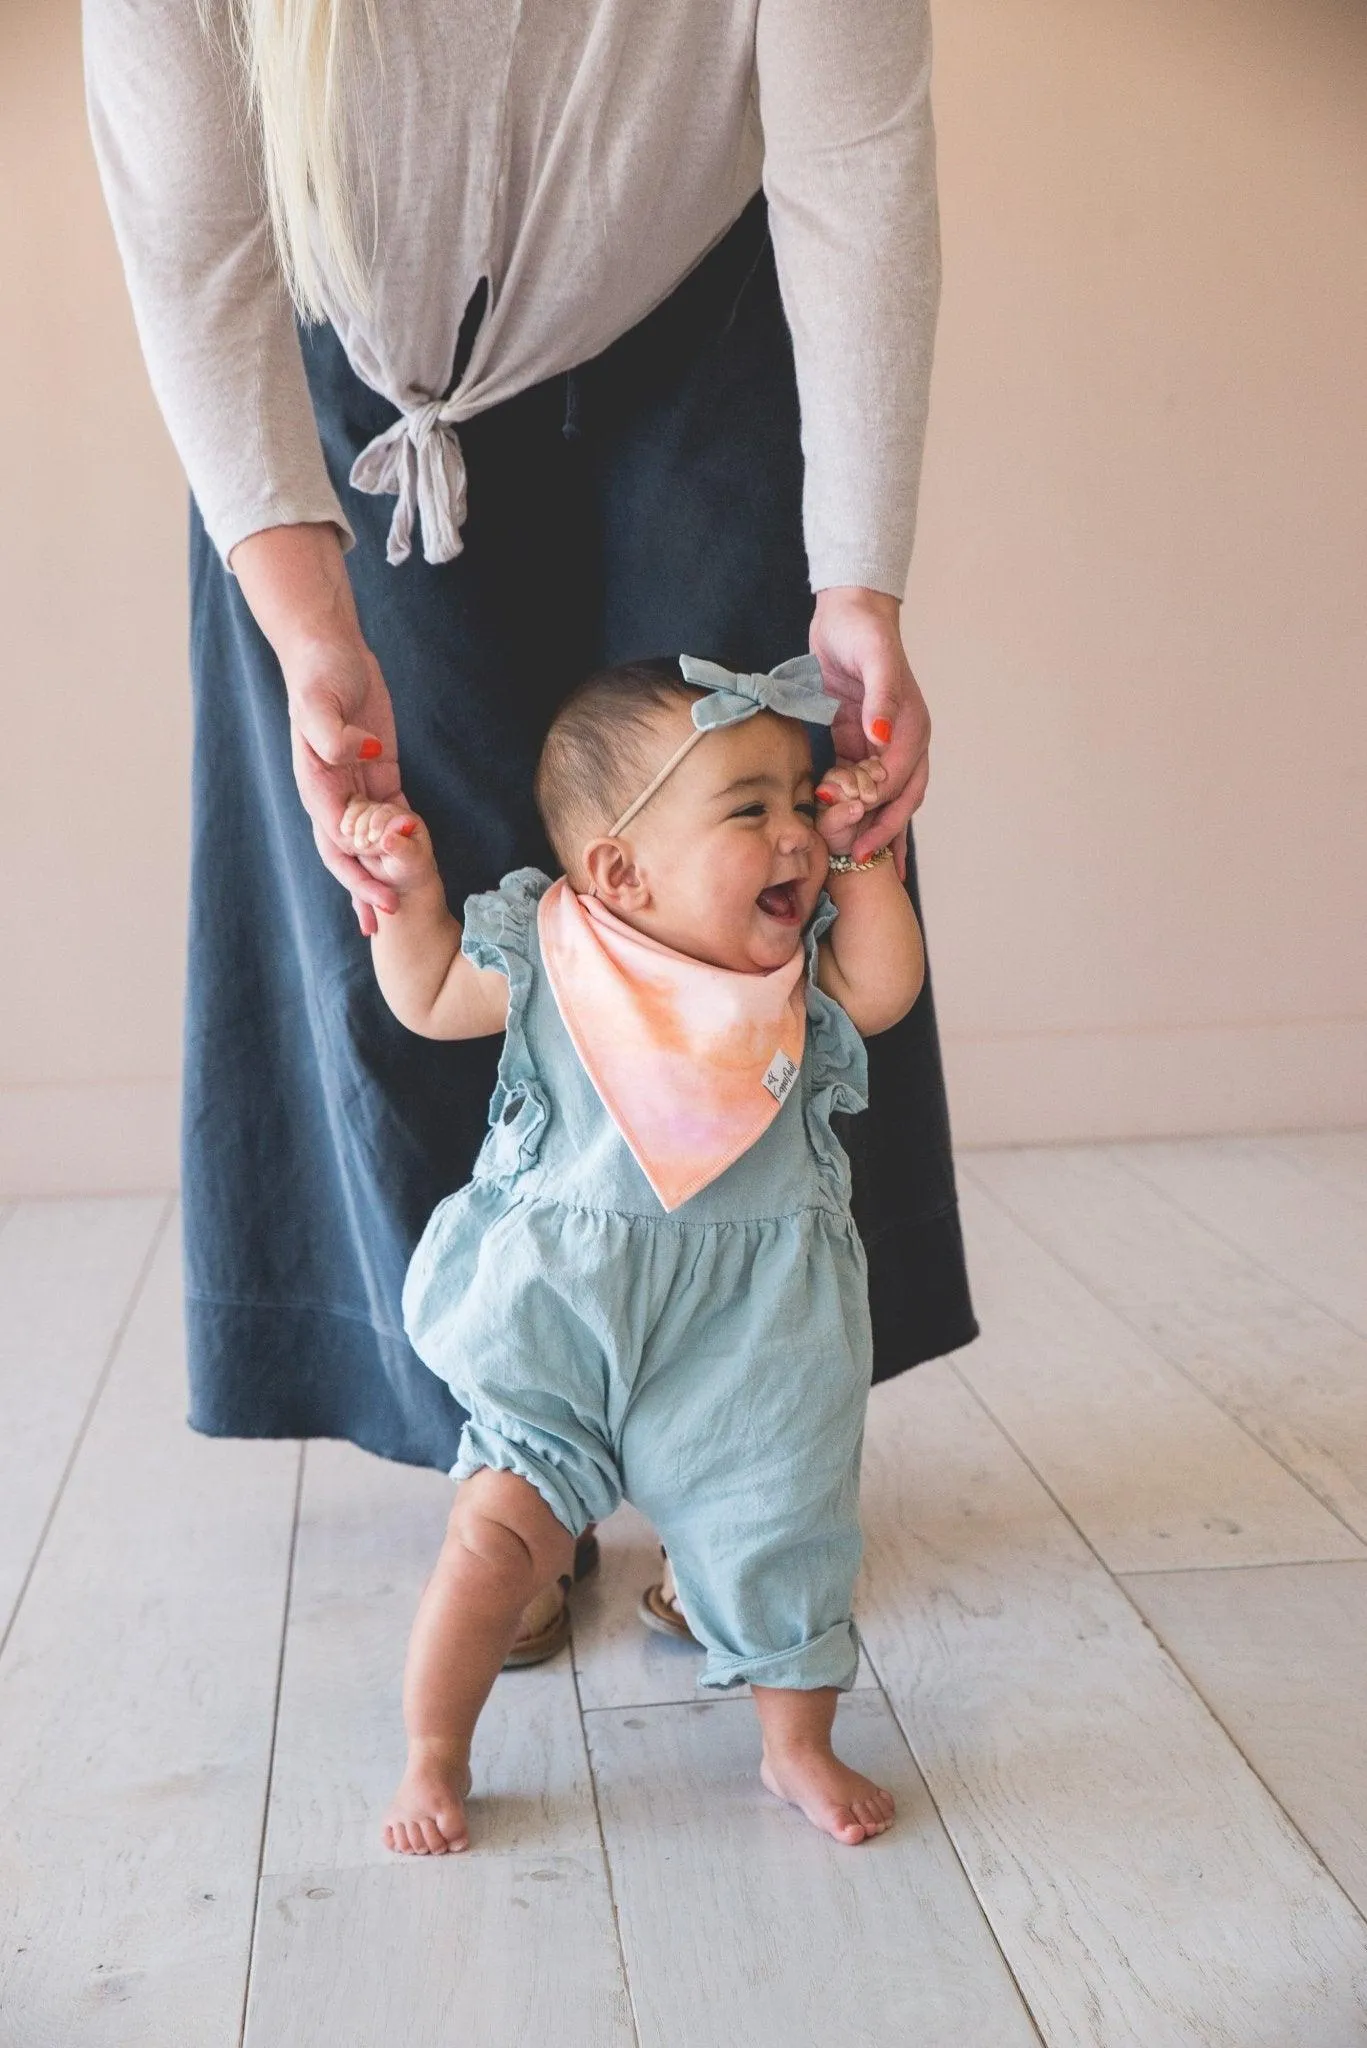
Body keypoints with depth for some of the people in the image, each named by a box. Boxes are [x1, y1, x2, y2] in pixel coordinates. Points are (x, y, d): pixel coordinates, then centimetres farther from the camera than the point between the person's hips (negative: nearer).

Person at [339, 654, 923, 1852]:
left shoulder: (801, 959, 1)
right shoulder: (545, 954, -7)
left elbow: (884, 993, -12)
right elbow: (428, 1000, 6)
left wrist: (864, 859, -10)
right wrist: (408, 891, -9)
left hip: (757, 1323, 2)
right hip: (562, 1313, -2)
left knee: (781, 1529, 10)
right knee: (503, 1526, -4)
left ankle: (799, 1743, 35)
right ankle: (434, 1757, 20)